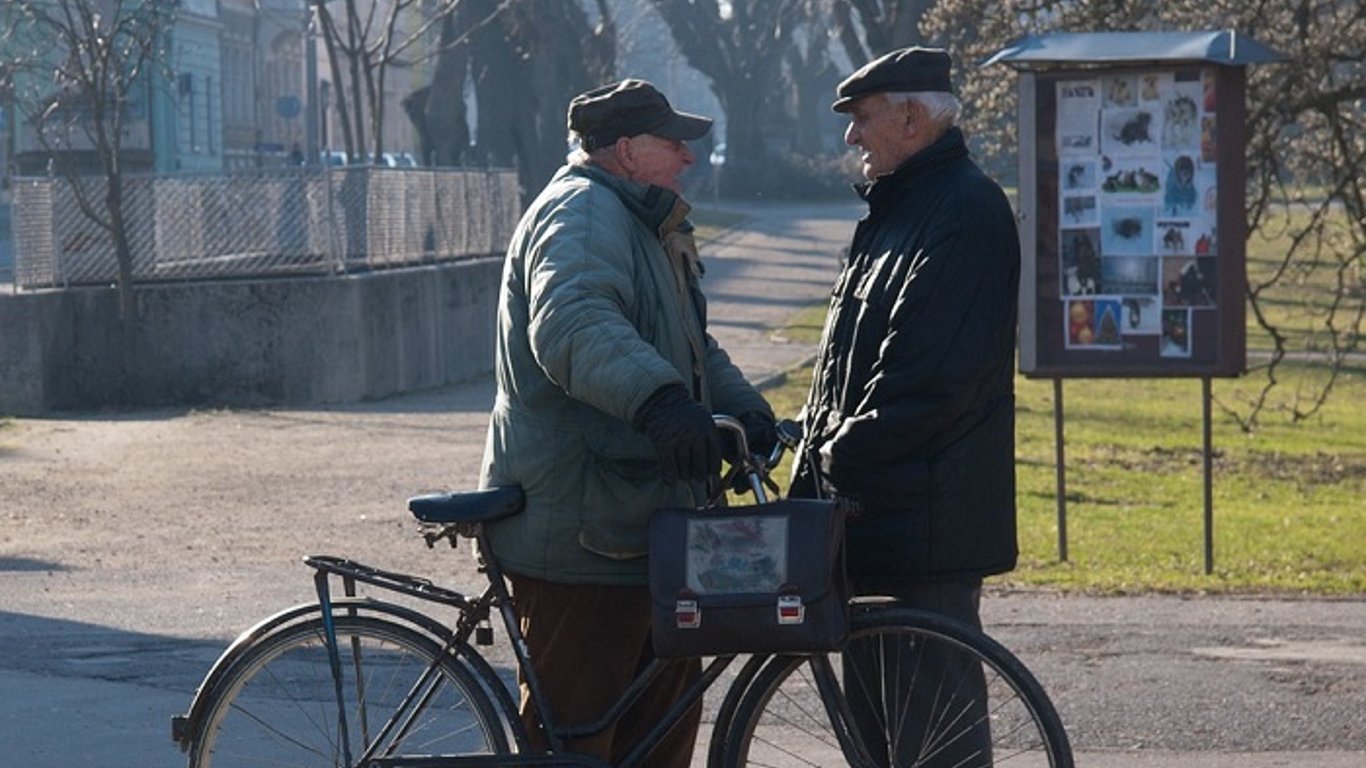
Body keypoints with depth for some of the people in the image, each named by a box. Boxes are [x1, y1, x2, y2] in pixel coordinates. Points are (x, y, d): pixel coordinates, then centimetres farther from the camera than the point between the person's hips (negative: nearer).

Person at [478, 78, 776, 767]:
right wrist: (658, 399, -50)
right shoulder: (581, 213, -14)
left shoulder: (643, 224, 22)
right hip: (578, 528, -11)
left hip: (643, 522, 11)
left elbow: (692, 347, 29)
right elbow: (573, 323, -34)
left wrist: (742, 405, 9)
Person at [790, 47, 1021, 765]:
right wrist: (819, 452, 12)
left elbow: (932, 372, -21)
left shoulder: (967, 209, -13)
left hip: (929, 511, -10)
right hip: (869, 502, 10)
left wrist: (847, 451, -15)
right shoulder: (893, 208, 19)